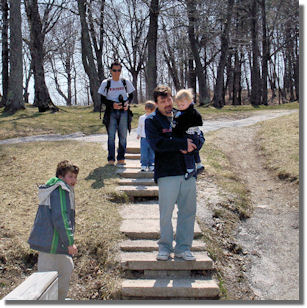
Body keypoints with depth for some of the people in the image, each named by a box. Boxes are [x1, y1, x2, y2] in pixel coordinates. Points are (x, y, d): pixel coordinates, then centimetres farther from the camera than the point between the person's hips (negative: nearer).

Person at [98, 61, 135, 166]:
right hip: (111, 112, -1)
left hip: (124, 111, 1)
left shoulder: (126, 82, 10)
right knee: (111, 135, -6)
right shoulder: (106, 83, 5)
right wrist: (112, 104, -13)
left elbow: (131, 96, 16)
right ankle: (111, 159, -1)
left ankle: (121, 158, 9)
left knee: (123, 135, 1)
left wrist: (127, 103, -5)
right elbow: (102, 99, 4)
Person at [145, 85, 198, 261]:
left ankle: (184, 247, 19)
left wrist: (189, 146, -8)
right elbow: (157, 144, -14)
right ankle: (165, 247, 17)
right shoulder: (152, 120, 2)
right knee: (166, 212, -2)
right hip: (167, 173, -4)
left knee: (189, 211, 7)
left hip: (188, 171, 5)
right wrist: (183, 143, -15)